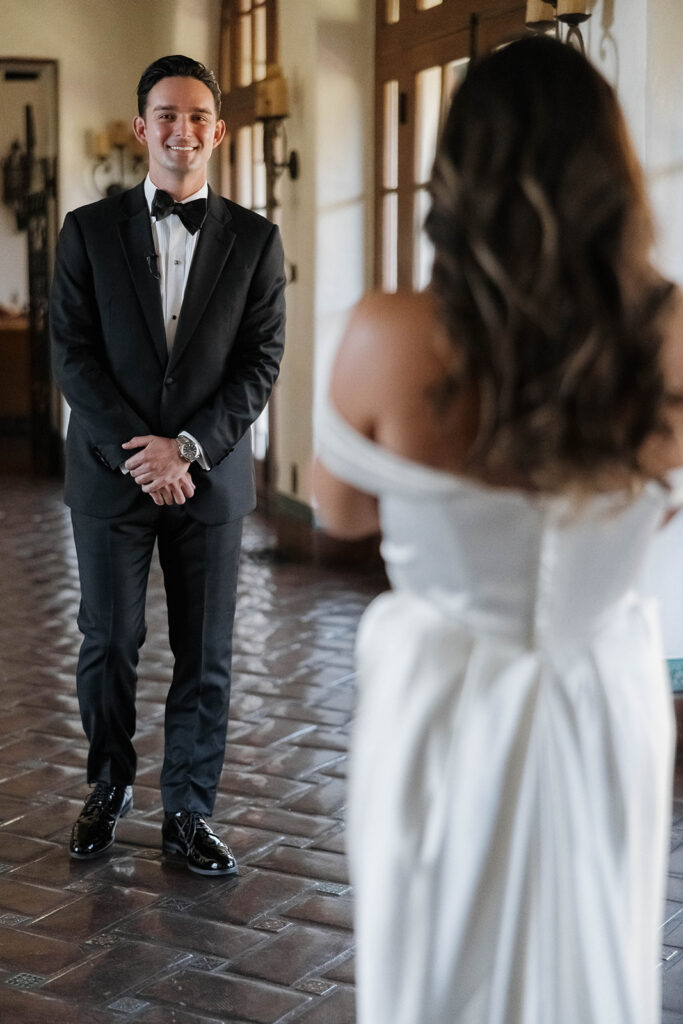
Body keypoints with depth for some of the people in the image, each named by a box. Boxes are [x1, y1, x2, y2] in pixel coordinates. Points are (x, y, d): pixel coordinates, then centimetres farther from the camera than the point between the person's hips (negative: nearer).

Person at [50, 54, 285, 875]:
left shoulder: (254, 240, 4)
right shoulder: (89, 231, 3)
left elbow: (261, 363, -1)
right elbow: (72, 354, -3)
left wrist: (189, 447, -12)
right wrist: (140, 453, -12)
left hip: (211, 476, 1)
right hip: (111, 471, 0)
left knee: (205, 656, 5)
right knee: (108, 643, 7)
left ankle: (188, 813, 18)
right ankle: (109, 785, 29)